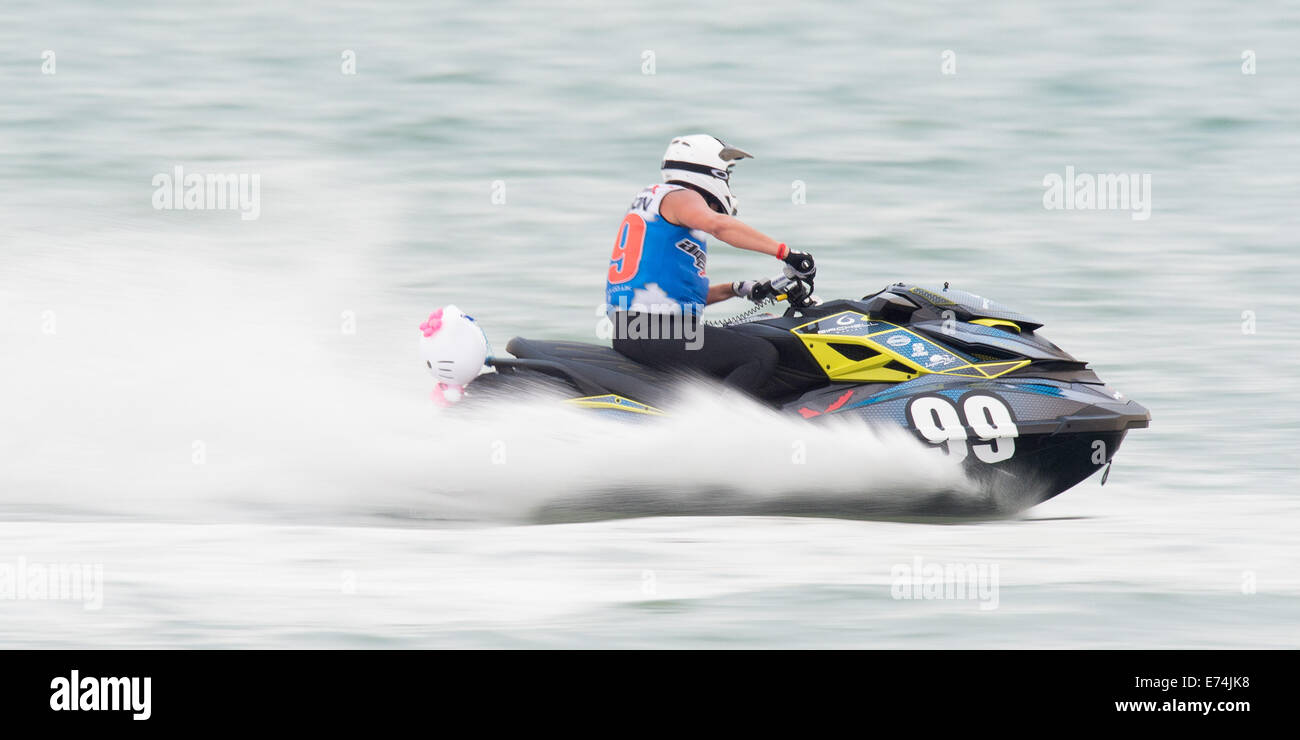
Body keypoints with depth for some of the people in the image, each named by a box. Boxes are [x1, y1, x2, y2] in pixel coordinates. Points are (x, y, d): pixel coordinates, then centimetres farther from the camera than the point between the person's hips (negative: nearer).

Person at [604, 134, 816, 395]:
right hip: (656, 331, -10)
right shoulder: (679, 197, -3)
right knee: (762, 356, -16)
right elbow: (718, 225, -27)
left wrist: (737, 289, 19)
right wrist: (785, 252, -26)